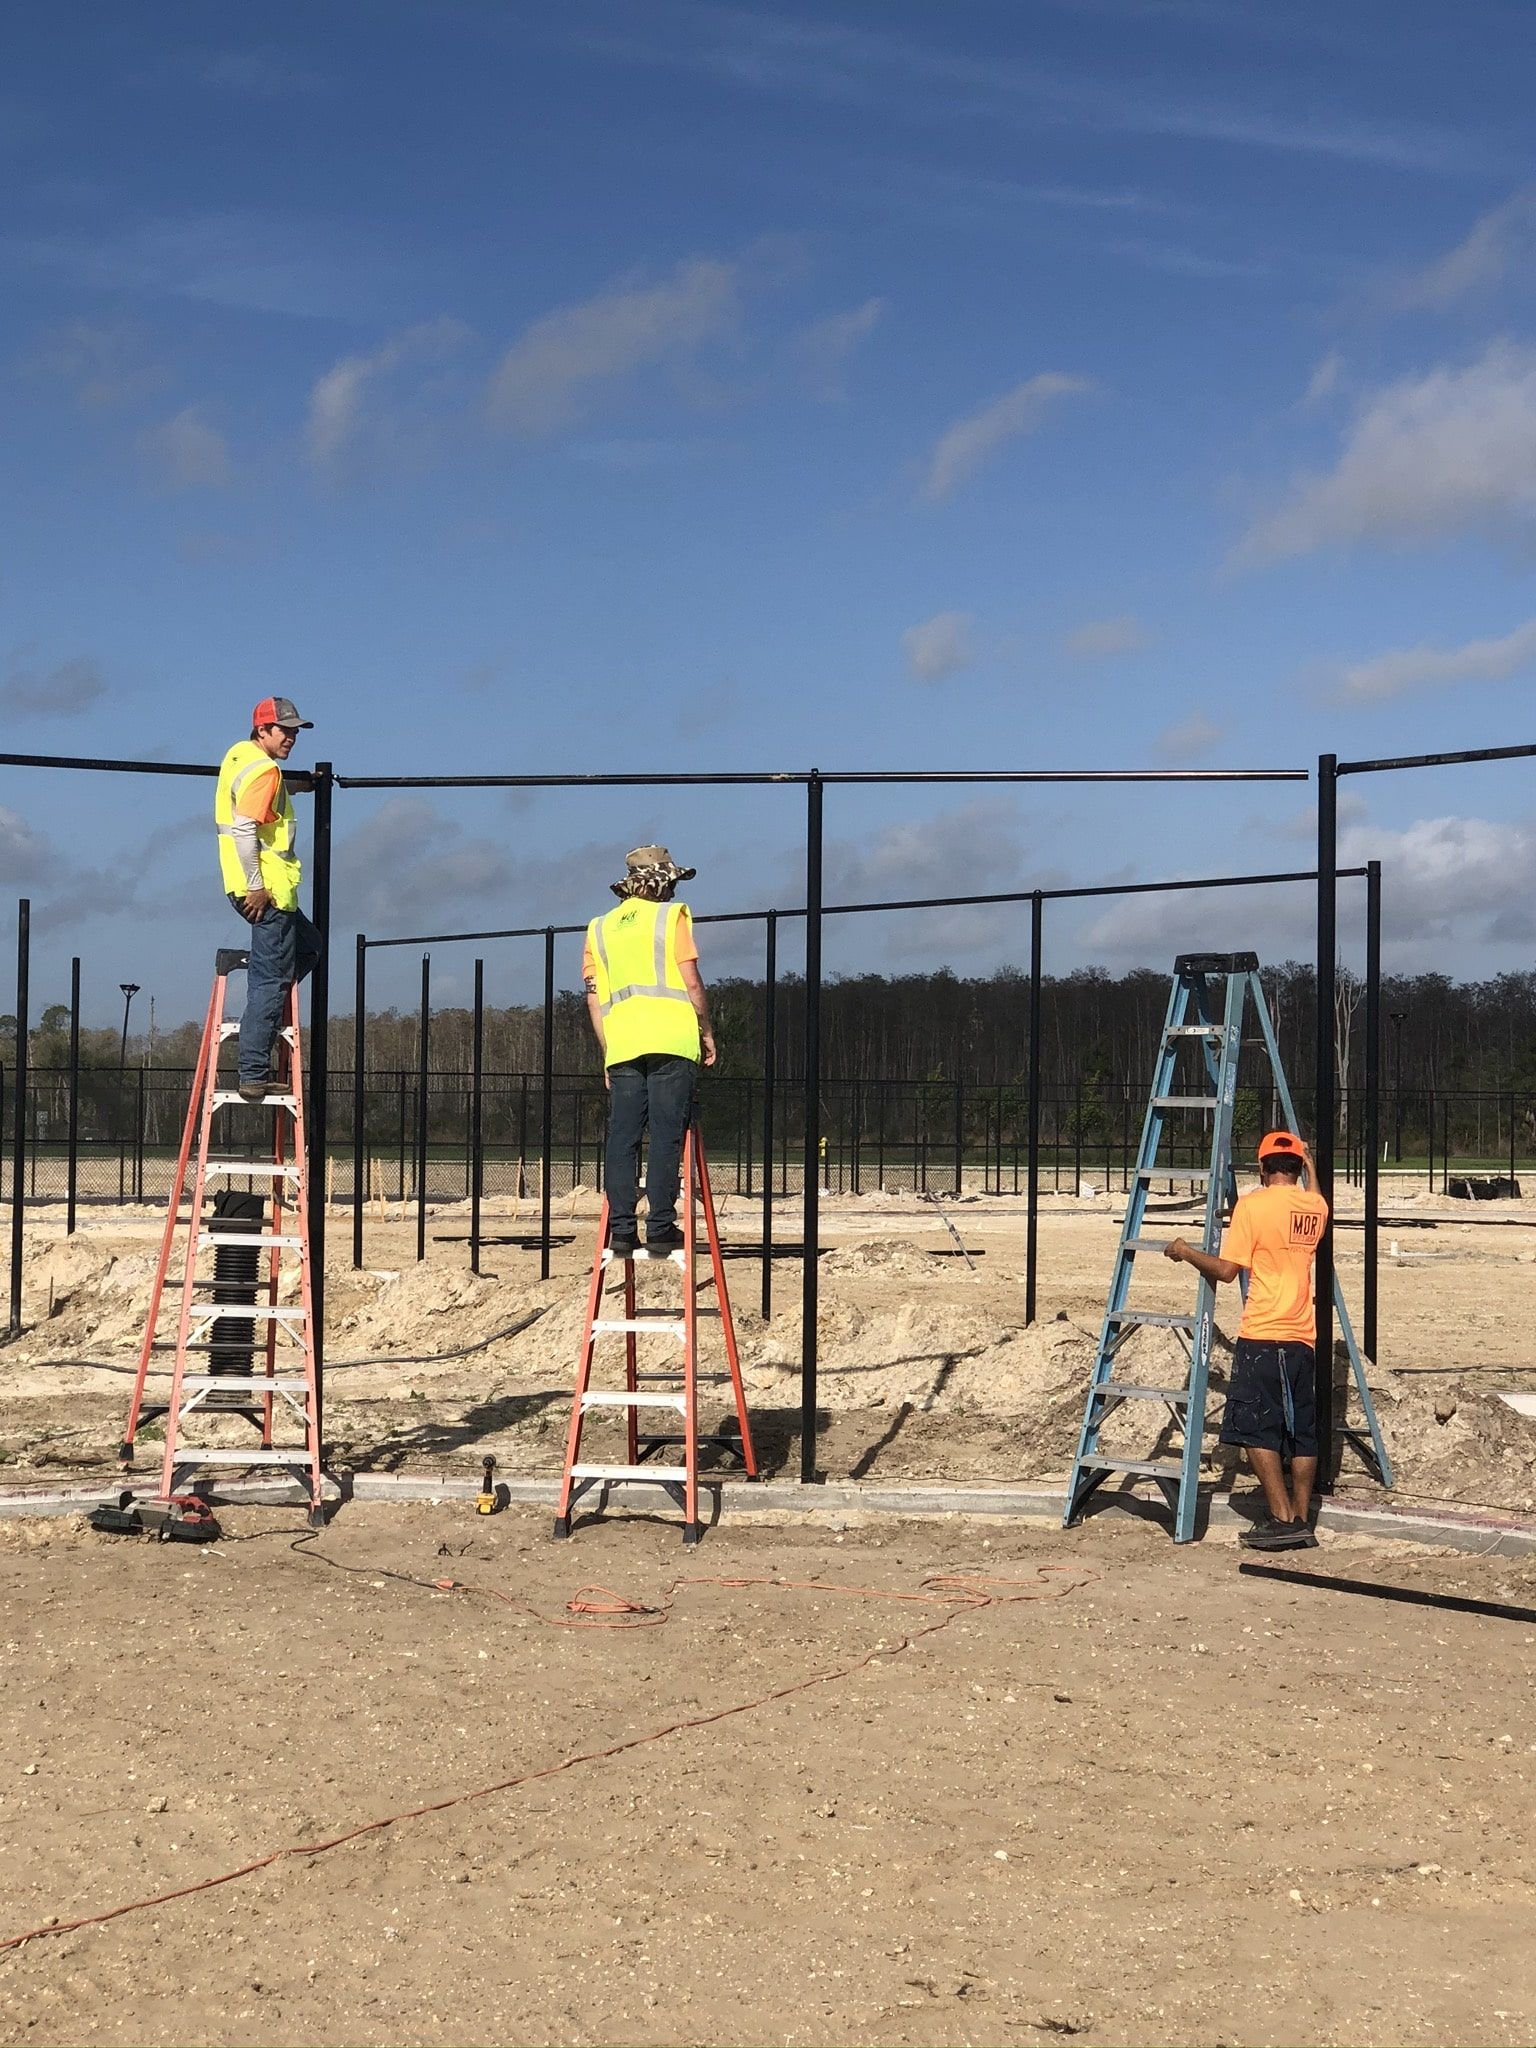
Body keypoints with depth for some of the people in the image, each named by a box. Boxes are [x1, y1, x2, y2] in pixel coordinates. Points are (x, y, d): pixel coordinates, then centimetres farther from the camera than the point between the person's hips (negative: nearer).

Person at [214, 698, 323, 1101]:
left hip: (261, 888, 10)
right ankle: (253, 1075, -7)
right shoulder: (264, 770, -15)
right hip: (266, 891, -10)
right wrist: (256, 886, -21)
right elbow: (244, 829, -24)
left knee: (308, 945, 26)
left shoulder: (238, 755, 16)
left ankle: (261, 1012, 18)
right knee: (270, 979, -7)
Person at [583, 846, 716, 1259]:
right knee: (666, 1136, -4)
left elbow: (594, 998, 15)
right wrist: (706, 1031, 9)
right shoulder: (671, 916, 5)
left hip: (621, 1046, 4)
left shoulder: (599, 928, 18)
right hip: (671, 1040, -4)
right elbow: (691, 982, -1)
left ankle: (622, 1230, -1)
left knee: (622, 1139, 3)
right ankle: (660, 1226, -7)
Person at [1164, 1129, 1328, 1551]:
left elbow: (1226, 1270, -9)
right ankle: (1301, 1521, 11)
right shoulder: (1316, 1208, 10)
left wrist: (1185, 1252, 5)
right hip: (1303, 1337, 7)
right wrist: (1308, 1160, 51)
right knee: (1302, 1432, 9)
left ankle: (1282, 1520, -10)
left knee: (1257, 1429, -4)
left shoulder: (1253, 1205, -8)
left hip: (1261, 1335, -7)